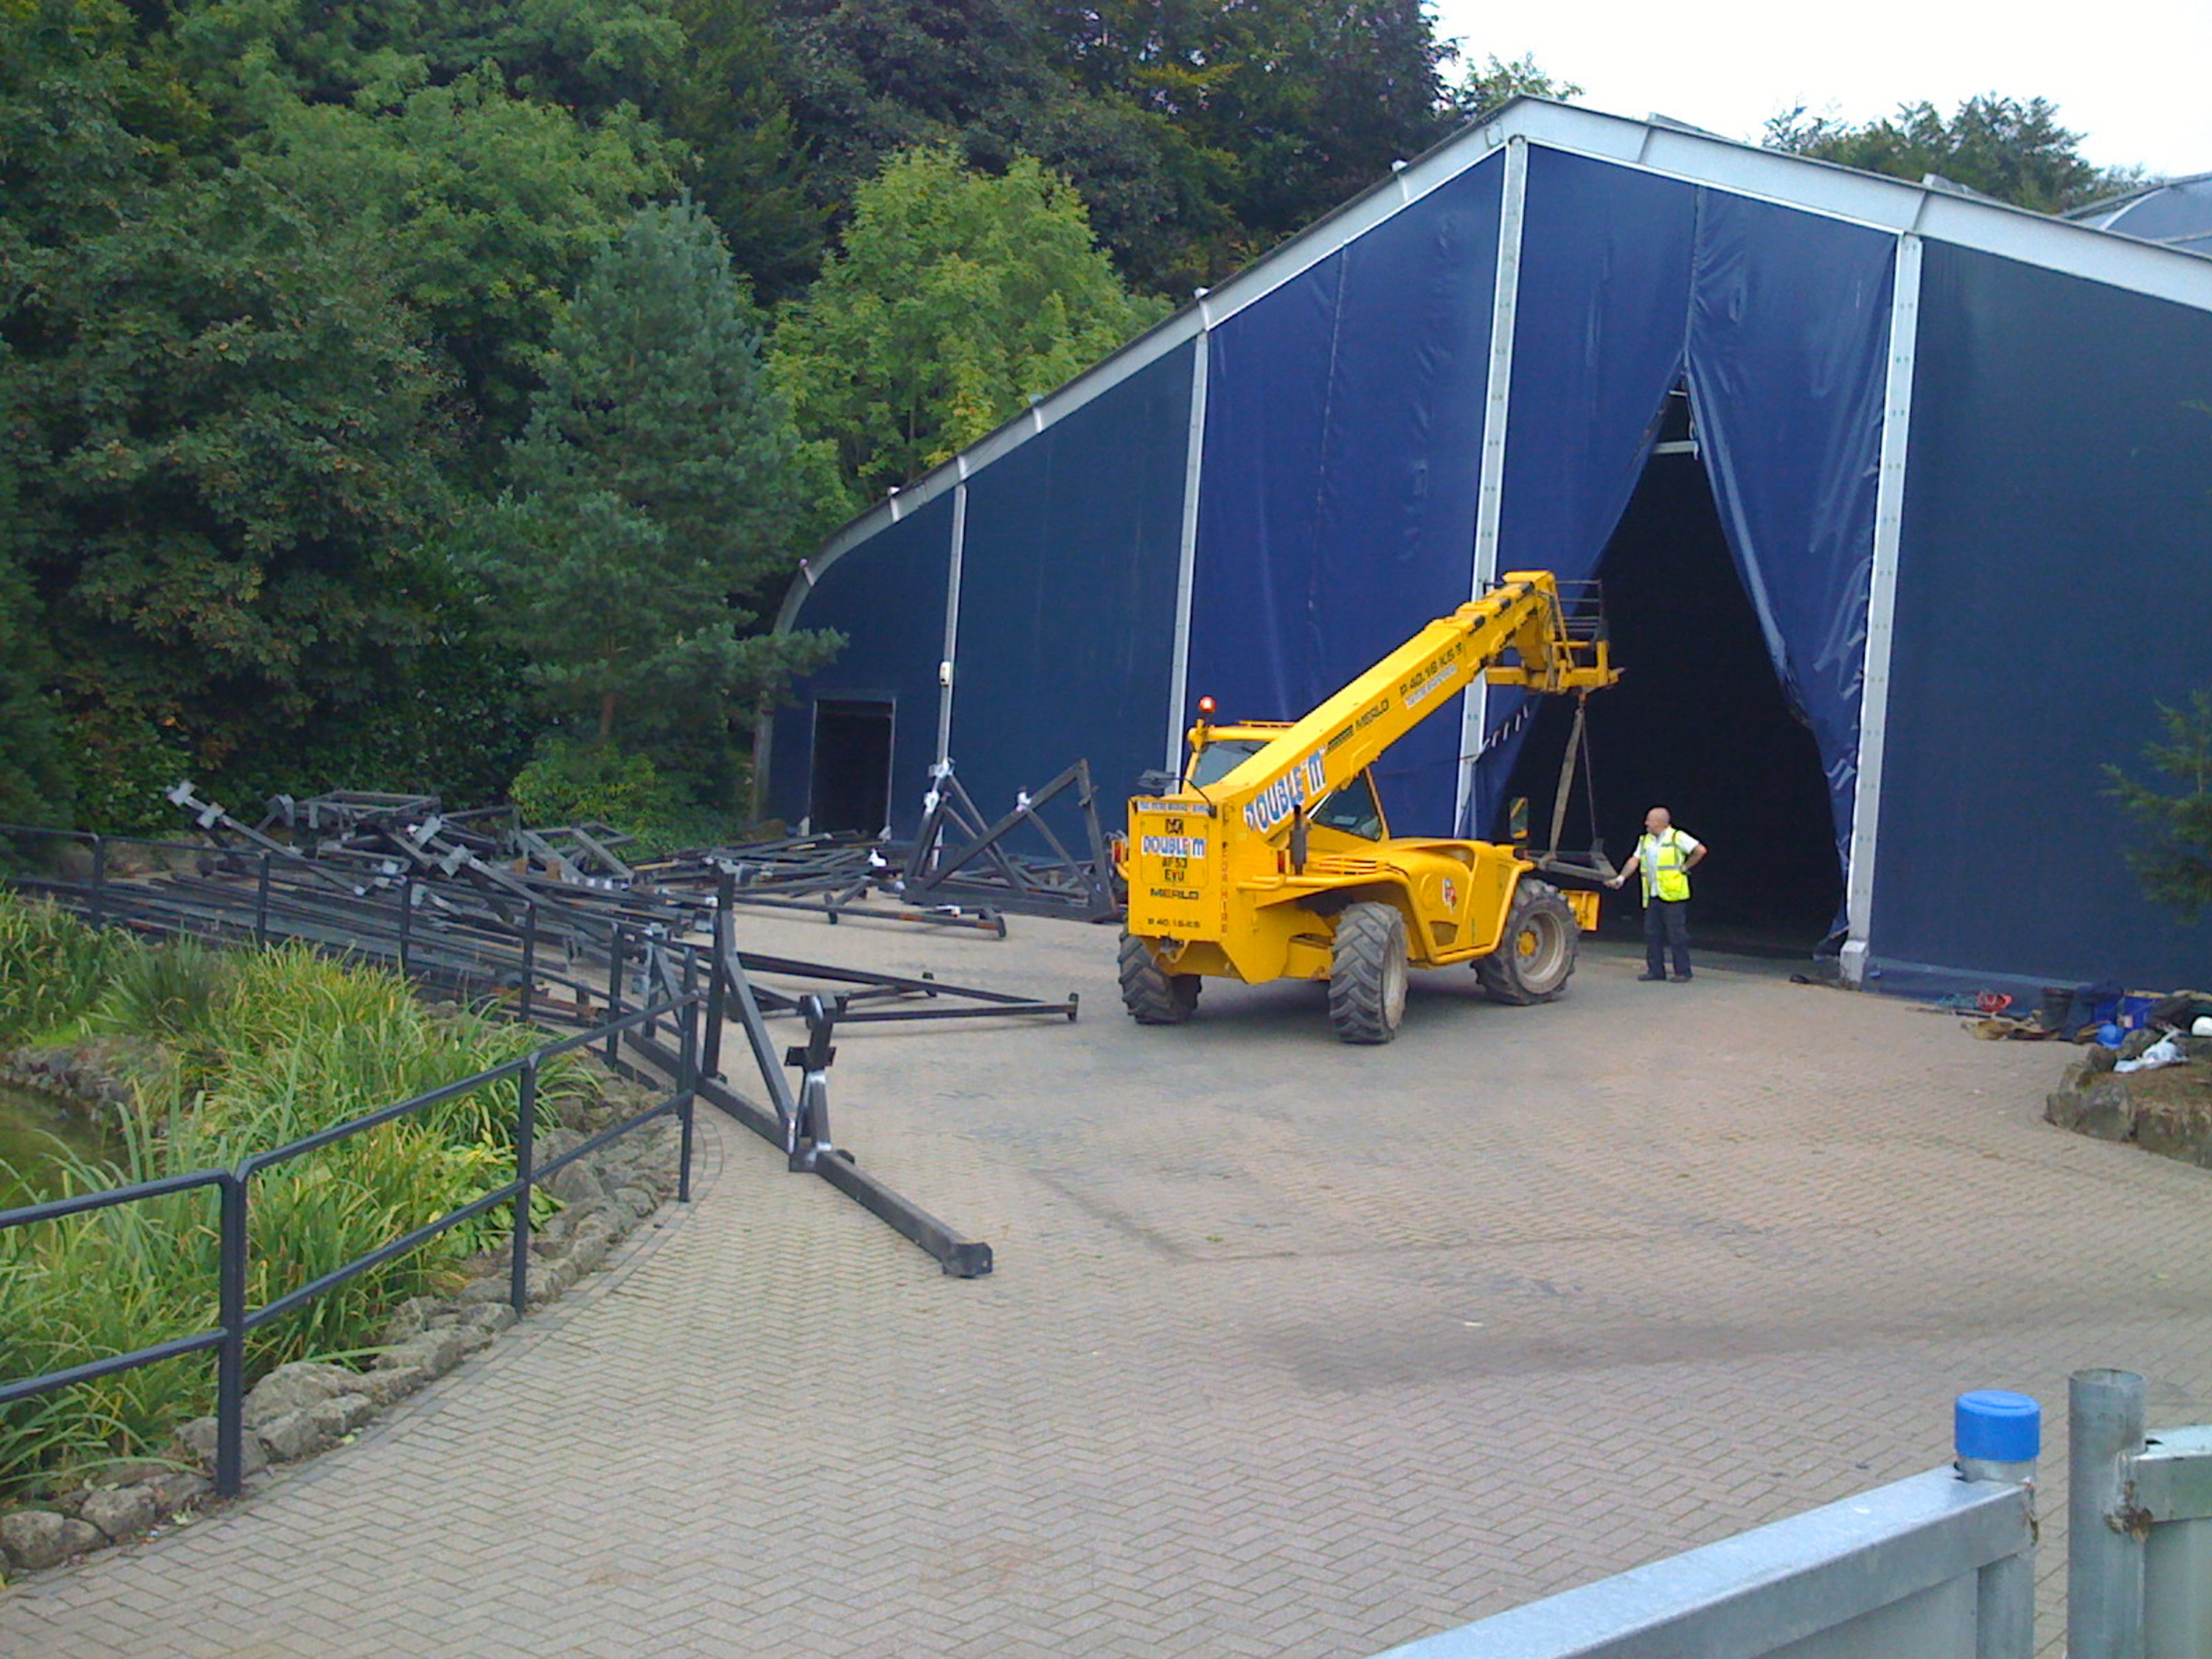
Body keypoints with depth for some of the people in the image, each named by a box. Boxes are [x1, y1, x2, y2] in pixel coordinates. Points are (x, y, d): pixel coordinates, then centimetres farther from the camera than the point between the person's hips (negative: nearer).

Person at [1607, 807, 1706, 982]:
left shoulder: (1677, 837, -3)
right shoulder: (1645, 841, 17)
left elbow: (1700, 850, -6)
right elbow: (1634, 860, 13)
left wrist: (1685, 867, -5)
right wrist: (1621, 878, 2)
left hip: (1673, 896, -7)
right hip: (1653, 896, 7)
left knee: (1677, 935, -4)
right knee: (1652, 934, 6)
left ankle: (1683, 972, 2)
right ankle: (1655, 970, 14)